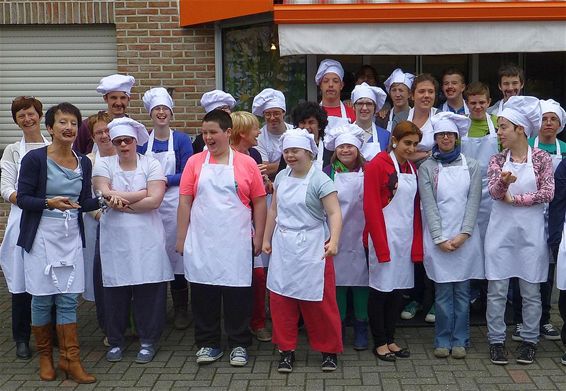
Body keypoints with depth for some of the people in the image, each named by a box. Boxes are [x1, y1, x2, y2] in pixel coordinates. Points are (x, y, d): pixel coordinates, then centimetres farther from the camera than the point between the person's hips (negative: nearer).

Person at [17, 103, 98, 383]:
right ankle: (45, 357, 21)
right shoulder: (35, 158, -8)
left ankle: (70, 359, 11)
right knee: (42, 298, 4)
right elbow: (22, 198, -8)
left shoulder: (83, 163, 7)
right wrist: (49, 203, -24)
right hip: (41, 236, -3)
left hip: (71, 237, 4)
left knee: (69, 299, 3)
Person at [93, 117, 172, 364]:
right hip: (115, 239, 1)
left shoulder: (151, 165, 3)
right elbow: (104, 195, -10)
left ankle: (148, 341, 15)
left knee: (149, 289, 1)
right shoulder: (103, 165, 7)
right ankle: (115, 341, 20)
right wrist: (142, 194, -12)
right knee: (115, 290, 5)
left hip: (147, 239, -1)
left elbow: (155, 200, -10)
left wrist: (122, 202, -9)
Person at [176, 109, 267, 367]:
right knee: (203, 293, 7)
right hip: (201, 243, 2)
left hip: (236, 244, -1)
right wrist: (181, 238, 2)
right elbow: (185, 202, 4)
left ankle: (239, 345, 19)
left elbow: (259, 203, 4)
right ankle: (207, 344, 22)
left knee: (237, 292, 4)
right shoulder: (194, 162, 5)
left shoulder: (247, 164, 1)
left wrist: (258, 237, 2)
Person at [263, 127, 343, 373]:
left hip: (311, 249, -5)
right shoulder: (281, 177, 7)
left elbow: (334, 213, -19)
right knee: (281, 300, 6)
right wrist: (267, 239, 16)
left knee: (318, 302, 2)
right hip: (283, 247, 5)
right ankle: (286, 350, 20)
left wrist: (334, 240, -34)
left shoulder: (320, 180, -12)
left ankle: (329, 350, 20)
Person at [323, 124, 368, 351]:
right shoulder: (327, 173, 3)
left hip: (361, 237, 0)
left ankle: (361, 329, 17)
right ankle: (338, 327, 20)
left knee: (361, 281, 4)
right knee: (336, 281, 6)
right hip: (335, 238, 1)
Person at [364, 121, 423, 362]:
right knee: (381, 290, 2)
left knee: (399, 288, 12)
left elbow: (415, 209, 13)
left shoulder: (412, 169, 12)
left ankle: (390, 339, 23)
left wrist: (417, 245, 7)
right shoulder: (377, 165, -9)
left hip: (406, 239, 7)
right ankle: (379, 342, 14)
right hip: (384, 239, -7)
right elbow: (371, 209, -14)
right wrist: (382, 247, -16)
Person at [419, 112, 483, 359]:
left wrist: (463, 234, -10)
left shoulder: (471, 166, 7)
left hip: (466, 238, 1)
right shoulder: (427, 168, 4)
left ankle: (460, 340, 16)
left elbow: (473, 202, 1)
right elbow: (429, 206, -2)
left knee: (462, 291, 5)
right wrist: (440, 238, -10)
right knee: (443, 292, 2)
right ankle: (443, 341, 13)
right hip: (438, 239, -1)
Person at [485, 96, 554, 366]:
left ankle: (529, 340, 21)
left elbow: (547, 193, -8)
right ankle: (496, 341, 14)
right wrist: (504, 182, -31)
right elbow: (494, 191, -10)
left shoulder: (541, 158, -1)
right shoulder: (498, 160, 4)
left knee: (530, 290, 8)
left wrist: (515, 198, -10)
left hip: (530, 232, -1)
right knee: (497, 289, 3)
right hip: (501, 230, 2)